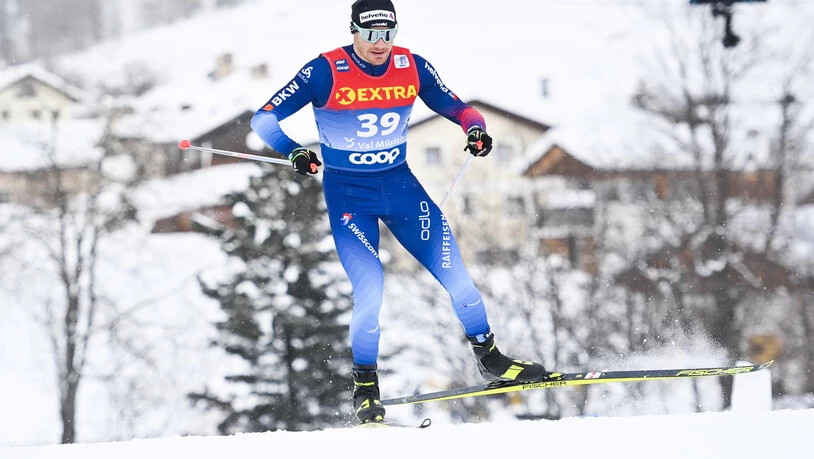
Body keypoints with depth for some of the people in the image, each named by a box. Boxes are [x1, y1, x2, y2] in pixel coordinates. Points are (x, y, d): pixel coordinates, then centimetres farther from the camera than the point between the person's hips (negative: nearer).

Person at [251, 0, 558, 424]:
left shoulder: (413, 68, -5)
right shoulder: (325, 72, -16)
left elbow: (454, 107, 7)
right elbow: (264, 118, -14)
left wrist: (475, 129, -16)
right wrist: (294, 151, -33)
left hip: (400, 183, 4)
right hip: (347, 193, -4)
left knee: (456, 275, -2)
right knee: (369, 293, -15)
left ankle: (488, 357, 18)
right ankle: (365, 387, 5)